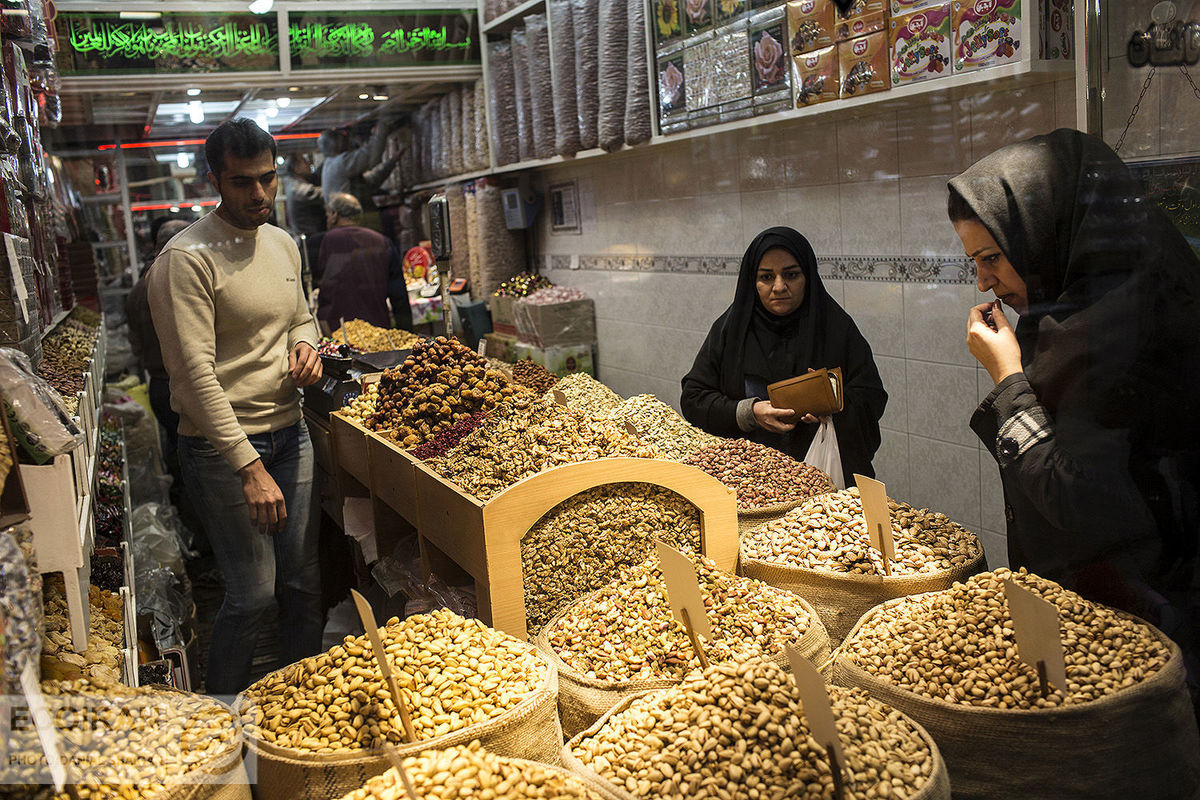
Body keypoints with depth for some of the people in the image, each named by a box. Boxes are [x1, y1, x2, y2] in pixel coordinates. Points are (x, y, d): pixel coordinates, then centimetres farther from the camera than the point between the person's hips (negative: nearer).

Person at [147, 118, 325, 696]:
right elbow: (195, 374, -19)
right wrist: (249, 467, -22)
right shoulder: (187, 259, -14)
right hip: (222, 447, -7)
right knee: (253, 595, -3)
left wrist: (305, 343, 0)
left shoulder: (283, 245, 10)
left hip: (290, 433, 7)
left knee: (305, 582, 12)